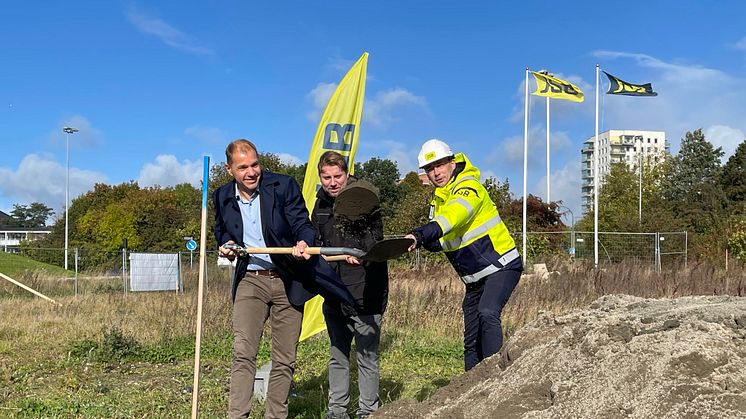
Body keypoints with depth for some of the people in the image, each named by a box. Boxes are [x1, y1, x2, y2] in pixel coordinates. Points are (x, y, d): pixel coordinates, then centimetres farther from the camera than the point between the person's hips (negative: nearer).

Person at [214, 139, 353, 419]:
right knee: (243, 352, -12)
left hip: (288, 282, -1)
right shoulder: (222, 197, 5)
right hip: (250, 281, 1)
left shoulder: (284, 186, -6)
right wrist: (226, 245, 0)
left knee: (284, 360, 4)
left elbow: (302, 224, -6)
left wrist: (303, 242, -28)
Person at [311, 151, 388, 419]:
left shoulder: (364, 199, -7)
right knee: (337, 355, 15)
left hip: (364, 293, -6)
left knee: (367, 355, 1)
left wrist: (359, 254, -34)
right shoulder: (320, 206, 12)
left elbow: (374, 242, -16)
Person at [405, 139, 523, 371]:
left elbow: (455, 215, -39)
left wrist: (422, 233, -54)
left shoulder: (468, 186, -18)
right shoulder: (438, 198, 8)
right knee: (471, 342, 10)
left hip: (502, 266, -8)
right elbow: (440, 241, 10)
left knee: (487, 312, -32)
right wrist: (427, 242, -13)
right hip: (475, 278, 8)